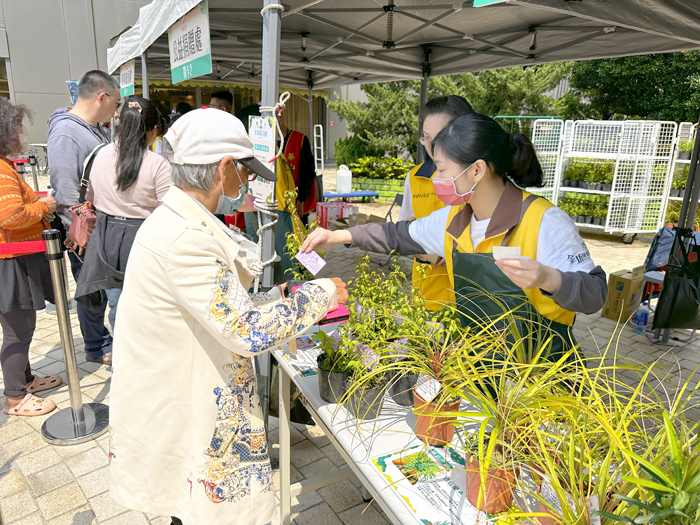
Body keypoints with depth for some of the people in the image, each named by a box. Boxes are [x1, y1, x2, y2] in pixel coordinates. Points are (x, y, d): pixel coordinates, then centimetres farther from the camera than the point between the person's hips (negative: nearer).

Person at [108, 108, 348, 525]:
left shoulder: (177, 222, 6)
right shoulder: (184, 239, -28)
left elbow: (225, 308, 14)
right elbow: (249, 331, -30)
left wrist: (279, 298, 9)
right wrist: (321, 293, -18)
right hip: (182, 424, -9)